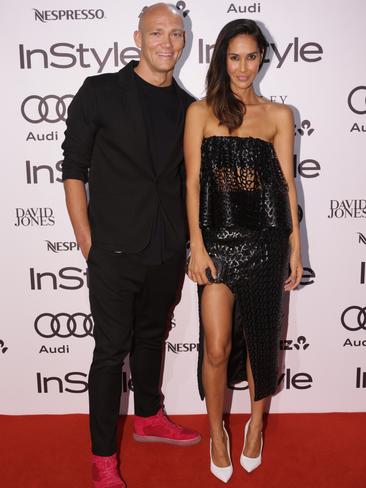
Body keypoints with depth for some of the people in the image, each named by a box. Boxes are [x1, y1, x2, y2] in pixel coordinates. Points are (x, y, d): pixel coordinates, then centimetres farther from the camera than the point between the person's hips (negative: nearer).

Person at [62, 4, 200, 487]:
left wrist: (186, 237, 10)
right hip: (115, 252, -4)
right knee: (111, 350, 3)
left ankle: (149, 418, 41)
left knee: (152, 336, 20)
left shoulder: (186, 107, 8)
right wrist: (87, 240, -8)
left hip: (168, 252, 5)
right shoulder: (100, 92, -4)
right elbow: (74, 169, -4)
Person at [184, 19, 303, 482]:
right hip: (217, 240, -1)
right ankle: (216, 431, 26)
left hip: (264, 243, 1)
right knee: (216, 347, 0)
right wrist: (197, 246, -7)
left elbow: (287, 183, 7)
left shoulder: (279, 115, 7)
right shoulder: (201, 111, 3)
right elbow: (193, 181, -1)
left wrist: (295, 248, 4)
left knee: (260, 340, 11)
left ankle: (255, 423, 36)